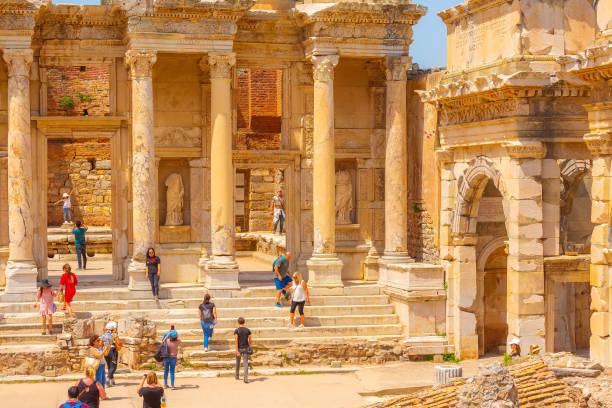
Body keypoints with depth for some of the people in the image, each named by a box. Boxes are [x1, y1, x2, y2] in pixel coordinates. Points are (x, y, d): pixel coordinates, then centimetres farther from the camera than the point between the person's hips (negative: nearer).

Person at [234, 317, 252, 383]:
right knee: (245, 363, -4)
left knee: (238, 362, 19)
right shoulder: (248, 330, -1)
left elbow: (236, 341, -17)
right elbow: (250, 340, 2)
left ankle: (237, 376, 37)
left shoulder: (236, 330, -9)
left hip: (239, 348, -1)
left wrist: (237, 351, -17)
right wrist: (249, 347, 19)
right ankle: (246, 378, -18)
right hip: (246, 348, 1)